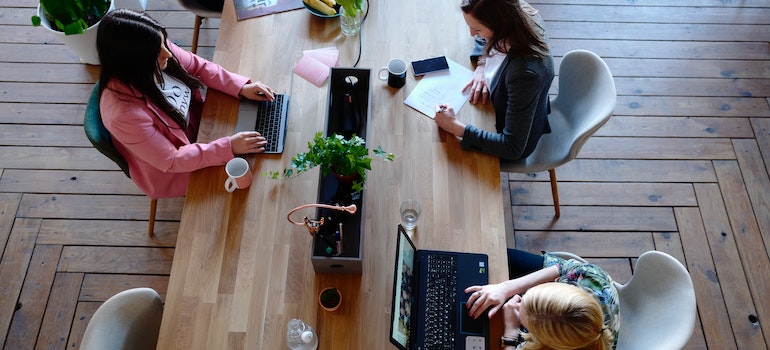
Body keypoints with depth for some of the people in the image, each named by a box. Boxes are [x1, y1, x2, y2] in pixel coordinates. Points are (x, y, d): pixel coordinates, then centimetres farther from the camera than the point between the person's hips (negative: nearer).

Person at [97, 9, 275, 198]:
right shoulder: (125, 113, -39)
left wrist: (242, 87, -15)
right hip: (171, 171, -6)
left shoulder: (157, 49, -23)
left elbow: (199, 66, -5)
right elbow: (171, 161, -29)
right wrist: (229, 147, -32)